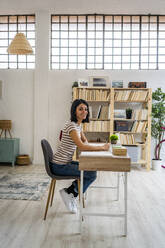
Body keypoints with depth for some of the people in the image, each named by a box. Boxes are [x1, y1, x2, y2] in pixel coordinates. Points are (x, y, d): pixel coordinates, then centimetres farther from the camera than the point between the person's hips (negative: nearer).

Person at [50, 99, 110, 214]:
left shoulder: (78, 125, 10)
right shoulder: (71, 125, -21)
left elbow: (85, 141, 18)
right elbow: (81, 146, -31)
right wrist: (102, 147, -24)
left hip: (66, 163, 9)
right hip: (60, 166, -9)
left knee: (92, 168, 10)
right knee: (92, 174, -10)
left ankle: (70, 193, 14)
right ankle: (69, 193, 6)